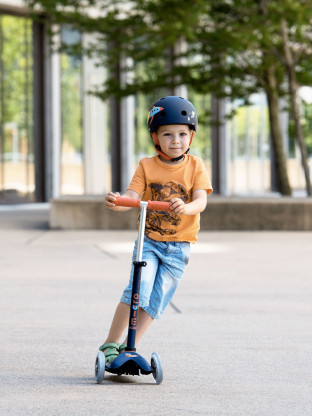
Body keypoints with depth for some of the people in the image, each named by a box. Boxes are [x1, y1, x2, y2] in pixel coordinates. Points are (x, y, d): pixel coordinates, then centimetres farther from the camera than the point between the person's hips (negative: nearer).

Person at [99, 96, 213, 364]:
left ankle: (128, 347, 6)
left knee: (157, 299, -2)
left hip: (178, 246, 1)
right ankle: (110, 344, -11)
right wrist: (116, 201, -34)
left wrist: (186, 208, -36)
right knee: (139, 290, -18)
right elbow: (133, 196, -10)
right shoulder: (147, 166, 0)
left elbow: (201, 201, -13)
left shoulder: (195, 165, -1)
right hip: (149, 240, -1)